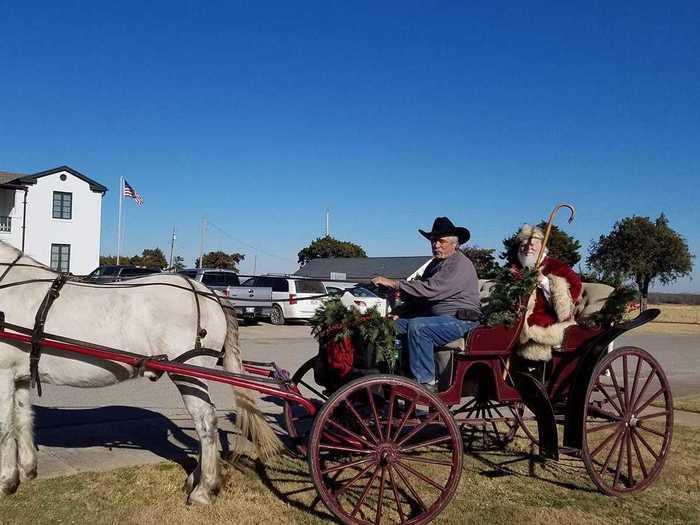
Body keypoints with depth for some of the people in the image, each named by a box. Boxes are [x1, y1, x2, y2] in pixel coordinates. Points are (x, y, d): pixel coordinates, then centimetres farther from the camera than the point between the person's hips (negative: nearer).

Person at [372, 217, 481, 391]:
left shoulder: (460, 264, -14)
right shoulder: (435, 263, 19)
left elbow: (431, 289, -26)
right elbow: (421, 293, 17)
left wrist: (394, 283, -26)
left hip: (460, 320, -9)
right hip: (437, 316, 9)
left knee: (417, 327, -30)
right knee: (396, 325, -4)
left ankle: (426, 382, -23)